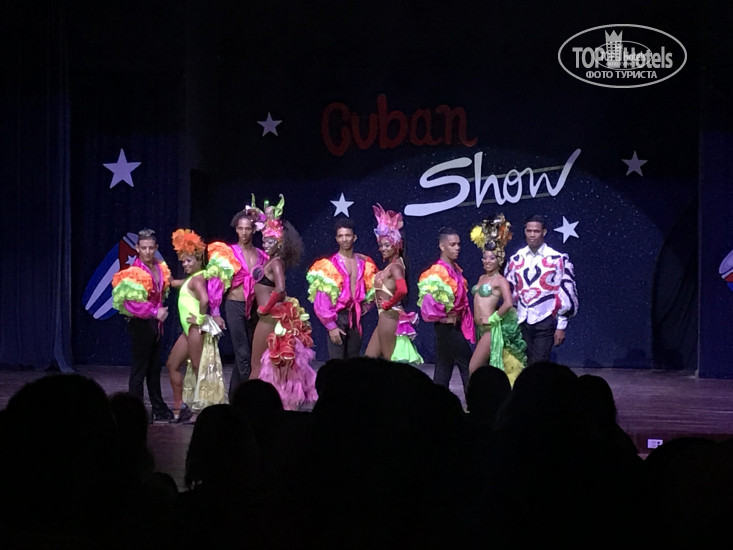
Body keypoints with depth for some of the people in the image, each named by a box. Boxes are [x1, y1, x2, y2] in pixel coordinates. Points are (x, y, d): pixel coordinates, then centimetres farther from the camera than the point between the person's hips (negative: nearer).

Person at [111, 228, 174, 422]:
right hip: (140, 324, -7)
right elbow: (130, 303, -21)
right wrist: (154, 312, -23)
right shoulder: (134, 272, -15)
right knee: (139, 368, -3)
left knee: (155, 368, 15)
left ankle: (158, 409, 24)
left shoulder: (161, 268, 6)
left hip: (155, 323, 7)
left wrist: (161, 312, 9)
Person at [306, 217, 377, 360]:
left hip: (355, 318, 5)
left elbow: (370, 289, 23)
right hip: (337, 317, -5)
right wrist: (331, 326, -12)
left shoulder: (364, 263, 8)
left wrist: (365, 306, 8)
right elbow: (321, 302, -9)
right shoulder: (329, 265, -7)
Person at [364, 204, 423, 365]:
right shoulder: (390, 266, 13)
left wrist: (388, 304, -17)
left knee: (392, 362, -4)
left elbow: (402, 290, -30)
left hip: (389, 316, -10)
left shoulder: (395, 267, -14)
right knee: (369, 358, 11)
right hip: (385, 317, 10)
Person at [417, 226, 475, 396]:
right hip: (448, 325, -9)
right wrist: (443, 316, -15)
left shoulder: (455, 269, 10)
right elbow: (429, 299, -26)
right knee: (467, 364, -6)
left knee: (444, 367, 10)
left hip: (454, 326, 9)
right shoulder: (439, 271, -17)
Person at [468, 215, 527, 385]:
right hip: (481, 329, 8)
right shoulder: (482, 278, 14)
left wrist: (493, 318, -15)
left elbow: (508, 303, -23)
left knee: (472, 369, -12)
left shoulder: (500, 280, -9)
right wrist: (478, 318, 12)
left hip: (491, 328, -8)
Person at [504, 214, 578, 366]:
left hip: (545, 322, -4)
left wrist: (561, 326, -5)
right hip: (521, 322, 4)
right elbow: (508, 291, 16)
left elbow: (566, 294, -3)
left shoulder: (558, 259, -3)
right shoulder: (516, 260, 9)